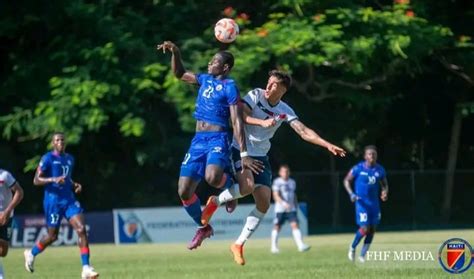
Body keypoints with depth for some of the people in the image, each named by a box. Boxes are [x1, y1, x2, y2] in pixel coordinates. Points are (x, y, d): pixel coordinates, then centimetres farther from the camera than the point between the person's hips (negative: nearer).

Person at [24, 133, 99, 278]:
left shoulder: (70, 159, 13)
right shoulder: (47, 158, -8)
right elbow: (36, 180, -11)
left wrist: (75, 185, 7)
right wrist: (53, 180, -25)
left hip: (69, 200, 5)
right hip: (53, 201, -5)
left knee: (81, 229, -13)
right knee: (52, 236, 5)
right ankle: (31, 254, 36)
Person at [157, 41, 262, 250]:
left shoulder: (229, 88, -7)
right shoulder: (205, 80, 14)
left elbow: (237, 122, -12)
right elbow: (179, 74, 28)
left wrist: (243, 154, -19)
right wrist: (175, 52, 11)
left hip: (218, 140, -7)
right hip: (198, 140, 7)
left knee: (212, 177, -36)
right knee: (184, 192, 0)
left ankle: (230, 185, 1)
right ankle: (203, 227, 22)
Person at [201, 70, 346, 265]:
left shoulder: (285, 111, 1)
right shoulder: (255, 95, -8)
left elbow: (304, 132, -3)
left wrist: (328, 145, -14)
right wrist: (262, 122, -35)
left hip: (260, 157, 5)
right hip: (240, 151, -5)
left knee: (264, 202, -6)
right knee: (247, 185, -32)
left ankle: (239, 244, 6)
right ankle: (215, 202, -2)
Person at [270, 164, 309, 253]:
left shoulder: (292, 182, 12)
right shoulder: (277, 182, -6)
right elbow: (276, 196, -16)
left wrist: (296, 206, 17)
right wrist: (284, 203, -29)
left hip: (291, 209, 4)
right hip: (280, 209, -4)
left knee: (295, 225, -10)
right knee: (277, 227, 3)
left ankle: (301, 245, -20)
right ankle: (274, 247, 16)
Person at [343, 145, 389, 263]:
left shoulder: (380, 170, 2)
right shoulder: (358, 168, -10)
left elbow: (384, 184, 14)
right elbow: (346, 180, 0)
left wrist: (385, 192, -8)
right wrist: (351, 194, -15)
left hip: (374, 203, 5)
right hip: (362, 202, -5)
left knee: (372, 229, 3)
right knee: (365, 228, -13)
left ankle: (362, 255, 15)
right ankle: (352, 248, 13)